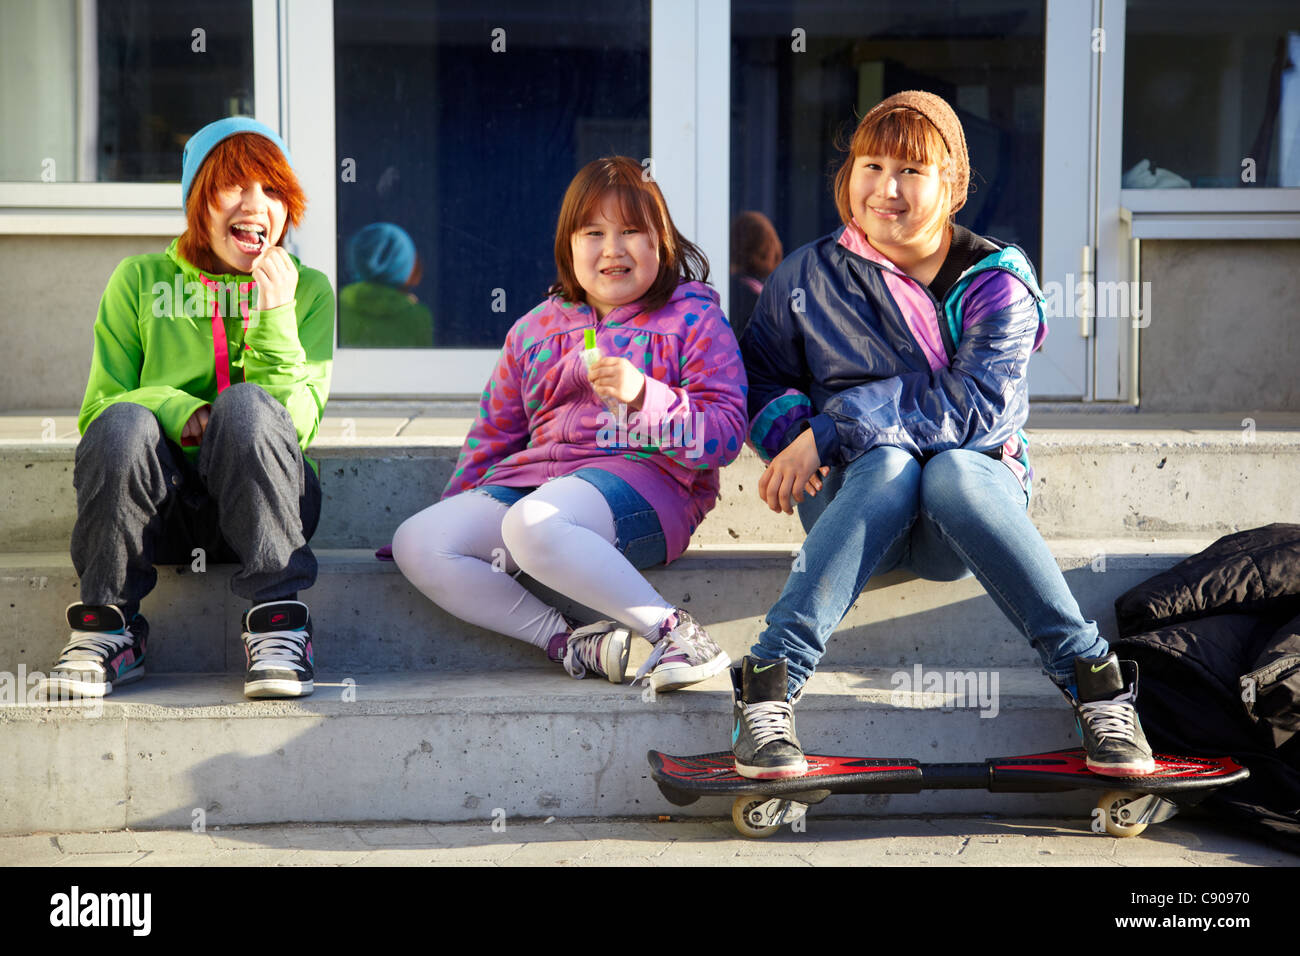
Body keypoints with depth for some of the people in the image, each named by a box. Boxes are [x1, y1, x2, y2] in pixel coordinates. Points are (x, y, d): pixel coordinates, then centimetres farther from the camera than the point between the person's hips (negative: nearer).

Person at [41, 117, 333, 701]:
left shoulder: (309, 291, 6)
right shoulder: (141, 281, 6)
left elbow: (295, 426, -4)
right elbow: (97, 407, 1)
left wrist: (275, 317, -15)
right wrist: (175, 411, -19)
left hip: (263, 500, 0)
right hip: (160, 509, 0)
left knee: (247, 404, -31)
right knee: (124, 423, -31)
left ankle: (277, 626, -26)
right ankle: (108, 627, -18)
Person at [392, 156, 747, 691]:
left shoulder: (693, 318, 6)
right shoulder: (535, 329, 21)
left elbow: (725, 434, -4)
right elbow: (494, 431, 29)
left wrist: (644, 395, -18)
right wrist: (456, 510, 21)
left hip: (645, 478, -6)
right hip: (534, 477, 6)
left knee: (532, 524, -38)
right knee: (416, 543, -17)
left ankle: (672, 629, -26)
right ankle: (567, 642, -25)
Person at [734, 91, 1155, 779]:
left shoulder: (996, 281, 0)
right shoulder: (808, 277, 8)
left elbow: (978, 407, -13)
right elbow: (760, 376, 13)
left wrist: (832, 428, -18)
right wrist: (790, 431, -11)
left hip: (973, 488, -1)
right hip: (851, 498, 1)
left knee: (954, 472, -37)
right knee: (889, 461, -35)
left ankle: (1095, 682, -34)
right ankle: (768, 685, -40)